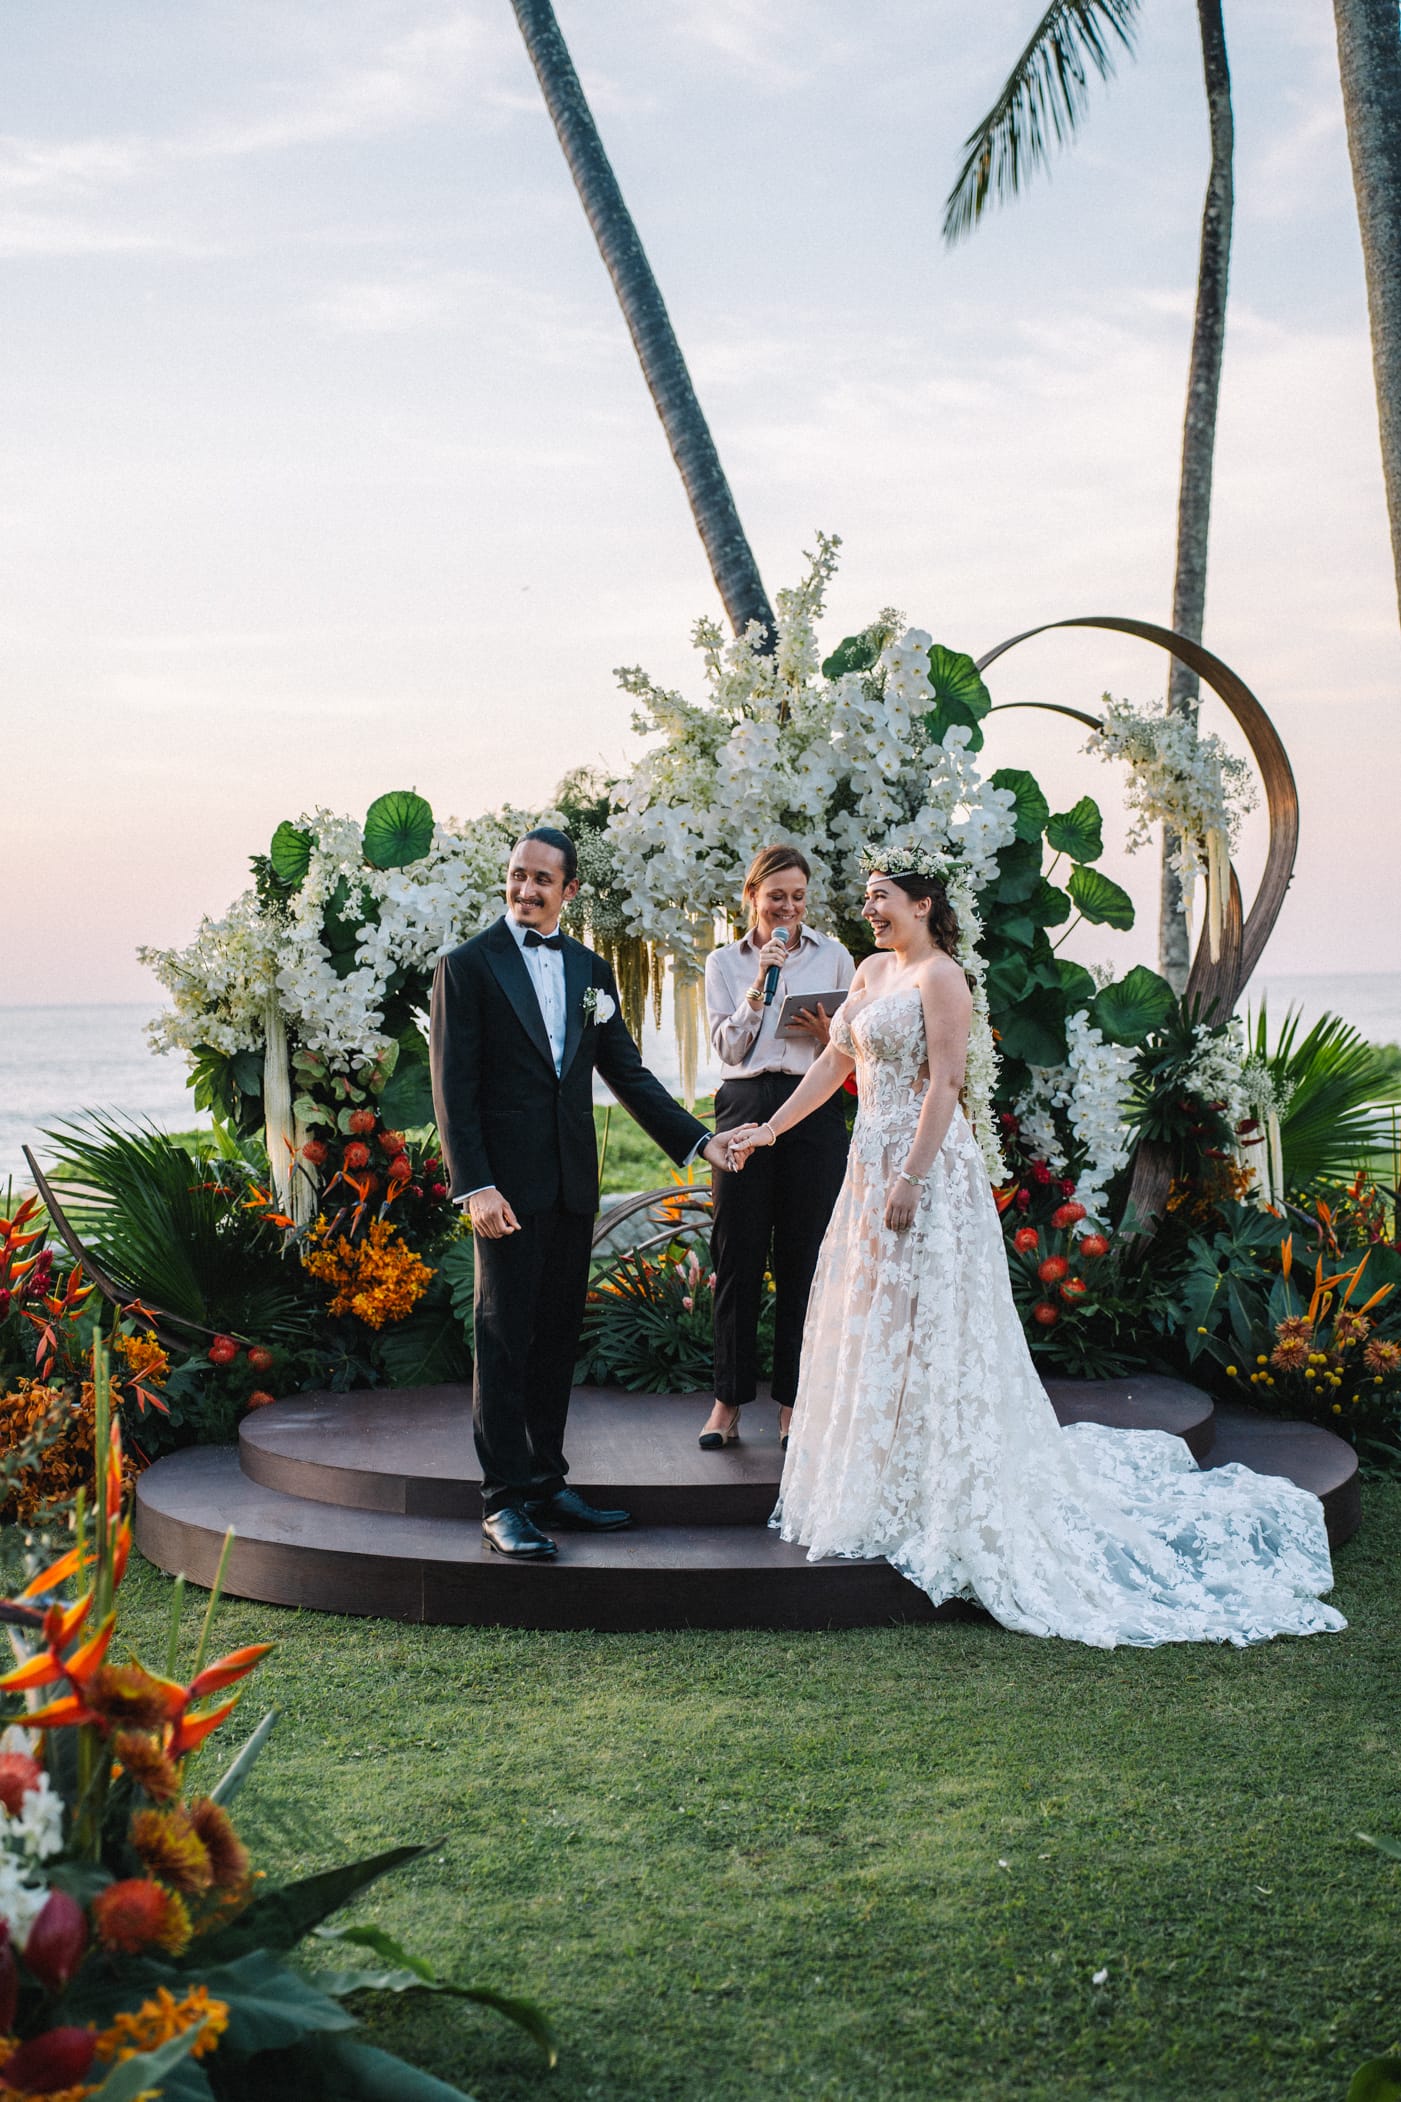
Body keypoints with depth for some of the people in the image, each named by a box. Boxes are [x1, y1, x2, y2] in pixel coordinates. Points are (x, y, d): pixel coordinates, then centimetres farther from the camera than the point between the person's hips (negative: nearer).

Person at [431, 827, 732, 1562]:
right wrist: (475, 1187, -17)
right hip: (508, 1182, -5)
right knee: (504, 1339, -3)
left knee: (557, 1337, 11)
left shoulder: (589, 969, 13)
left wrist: (696, 1139, 5)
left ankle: (546, 1485, 20)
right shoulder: (468, 966, -3)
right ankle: (504, 1502, 2)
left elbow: (627, 1072, 15)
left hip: (572, 1182, 6)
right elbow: (453, 1087, -8)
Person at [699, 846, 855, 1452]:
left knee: (804, 1255, 2)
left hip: (815, 1111, 0)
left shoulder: (833, 956, 10)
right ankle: (728, 1400, 8)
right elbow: (727, 1048, 2)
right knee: (738, 1254, 0)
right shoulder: (724, 963, 10)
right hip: (745, 1107, 0)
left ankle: (793, 1402, 10)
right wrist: (758, 988, -9)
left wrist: (829, 1036, -9)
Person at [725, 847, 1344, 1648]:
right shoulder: (873, 971, 14)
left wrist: (911, 1177, -22)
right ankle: (883, 1493, 23)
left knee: (925, 1327, -5)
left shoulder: (940, 978, -11)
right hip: (873, 1163, 9)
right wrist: (769, 1129, 15)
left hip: (927, 1168, -9)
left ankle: (944, 1500, 2)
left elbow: (945, 1082, -17)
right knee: (873, 1328, 13)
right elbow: (836, 1064, 18)